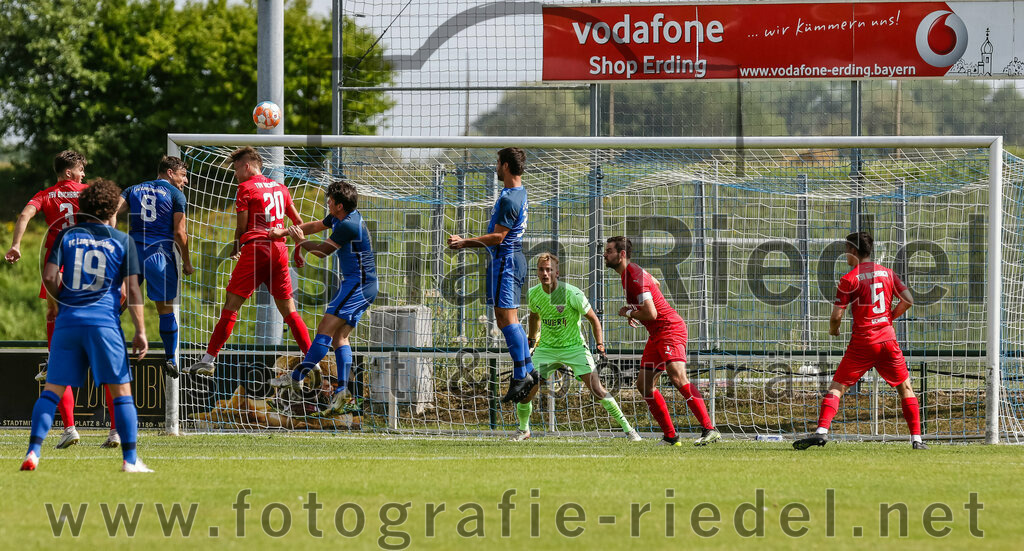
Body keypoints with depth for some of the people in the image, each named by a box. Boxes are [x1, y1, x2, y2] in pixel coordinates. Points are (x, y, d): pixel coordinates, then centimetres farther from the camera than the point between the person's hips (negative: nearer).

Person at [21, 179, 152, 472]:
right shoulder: (123, 241, 4)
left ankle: (33, 453, -4)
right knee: (121, 391, 3)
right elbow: (132, 289, -1)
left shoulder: (66, 235, 8)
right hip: (104, 323, -2)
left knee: (52, 390, 7)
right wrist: (140, 332, -1)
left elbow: (49, 277, -1)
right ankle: (130, 459, -1)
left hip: (67, 321, 2)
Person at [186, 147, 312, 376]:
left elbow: (242, 226, -1)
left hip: (254, 248, -6)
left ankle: (208, 360, -7)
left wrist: (236, 249, 17)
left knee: (231, 304, -5)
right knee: (288, 309, 12)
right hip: (280, 249, 6)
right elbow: (298, 222, 20)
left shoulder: (246, 188, -1)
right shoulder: (280, 188, 16)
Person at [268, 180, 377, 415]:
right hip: (361, 285, 11)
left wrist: (301, 241, 7)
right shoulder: (339, 218, 12)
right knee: (340, 335, 6)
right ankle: (342, 390, -2)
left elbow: (323, 250, -11)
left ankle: (298, 376, -14)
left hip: (358, 284, -11)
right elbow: (315, 226, 25)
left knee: (325, 328, -12)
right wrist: (283, 232, 22)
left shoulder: (348, 225, -19)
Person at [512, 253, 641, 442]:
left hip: (574, 347, -4)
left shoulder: (572, 293, -20)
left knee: (597, 389, -15)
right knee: (527, 391, -6)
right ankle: (523, 430, 22)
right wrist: (532, 341, 22)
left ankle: (628, 429, -5)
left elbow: (593, 319, -9)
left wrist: (601, 348, -13)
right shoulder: (533, 294, -6)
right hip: (546, 348, 4)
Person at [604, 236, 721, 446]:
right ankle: (670, 436, 10)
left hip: (670, 329, -11)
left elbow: (650, 313, -24)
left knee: (677, 376, -26)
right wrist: (634, 313, 22)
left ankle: (709, 429, -31)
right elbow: (655, 284, 33)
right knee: (644, 384, 7)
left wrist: (628, 313, -6)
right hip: (657, 334, 11)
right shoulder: (628, 273, 13)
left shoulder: (634, 277, -19)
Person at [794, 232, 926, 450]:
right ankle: (916, 438, 10)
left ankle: (821, 431, -16)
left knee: (837, 387, 0)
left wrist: (833, 329, 14)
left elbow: (836, 315, -7)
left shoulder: (849, 279, -5)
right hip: (888, 339, 3)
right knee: (905, 387, 15)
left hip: (862, 343, -3)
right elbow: (908, 300, 7)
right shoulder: (887, 273, 8)